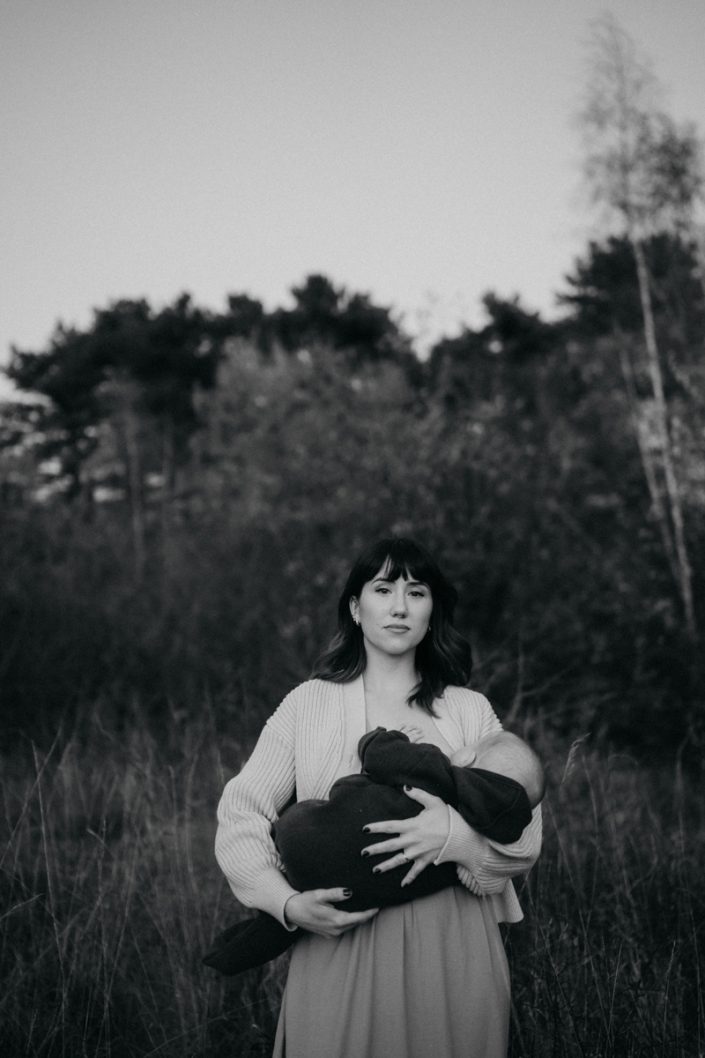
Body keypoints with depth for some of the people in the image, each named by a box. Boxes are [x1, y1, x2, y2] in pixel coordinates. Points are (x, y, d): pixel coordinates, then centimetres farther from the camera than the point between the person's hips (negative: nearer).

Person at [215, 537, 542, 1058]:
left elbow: (523, 834, 3)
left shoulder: (471, 711, 9)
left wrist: (456, 835, -18)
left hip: (451, 953, 1)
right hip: (338, 943, -1)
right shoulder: (309, 703, 5)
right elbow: (240, 817, 3)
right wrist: (288, 904, -13)